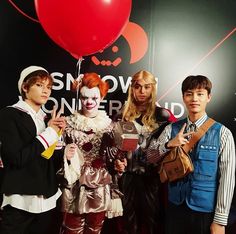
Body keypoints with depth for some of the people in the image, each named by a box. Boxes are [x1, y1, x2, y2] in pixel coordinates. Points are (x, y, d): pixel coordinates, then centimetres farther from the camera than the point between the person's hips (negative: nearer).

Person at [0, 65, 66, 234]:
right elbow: (17, 158, -19)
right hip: (20, 201, -6)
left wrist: (58, 132, -2)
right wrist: (50, 132, -13)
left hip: (47, 199, 6)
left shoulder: (45, 118, 10)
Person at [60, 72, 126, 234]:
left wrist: (118, 165, -13)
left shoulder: (109, 125, 1)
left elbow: (115, 155, 6)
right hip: (75, 187, -1)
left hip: (101, 188, 2)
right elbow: (61, 152, 2)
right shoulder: (69, 123, -3)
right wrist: (66, 156, -19)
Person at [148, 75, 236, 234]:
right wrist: (169, 145, -16)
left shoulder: (222, 133, -10)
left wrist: (220, 220, -10)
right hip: (175, 206, 3)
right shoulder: (172, 129, -1)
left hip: (206, 210, -2)